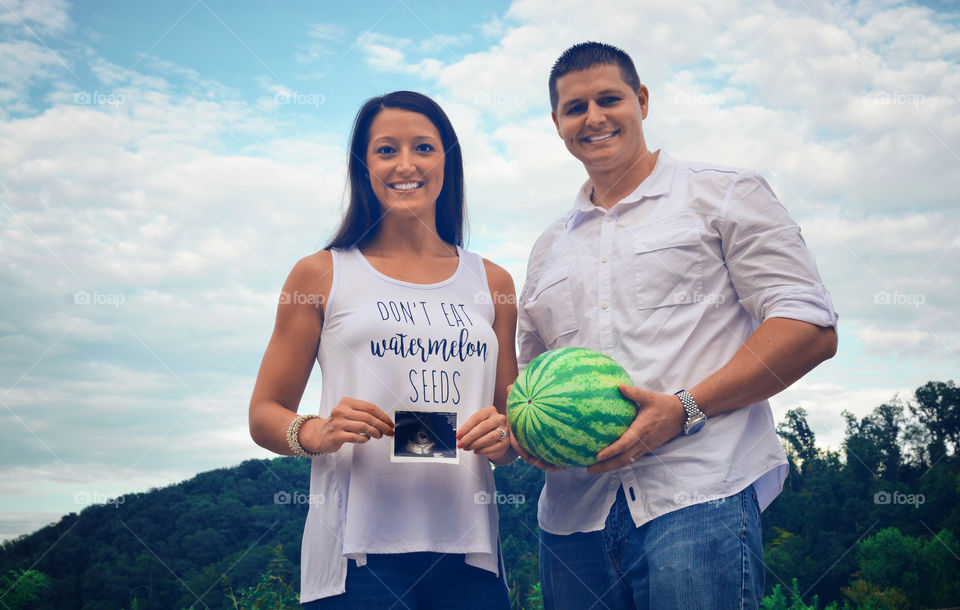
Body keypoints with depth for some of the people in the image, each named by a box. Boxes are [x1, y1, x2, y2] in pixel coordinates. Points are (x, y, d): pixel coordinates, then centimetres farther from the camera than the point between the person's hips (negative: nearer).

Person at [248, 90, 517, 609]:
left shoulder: (492, 283, 12)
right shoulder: (322, 275, 5)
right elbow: (265, 414, 6)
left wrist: (502, 437, -5)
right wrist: (317, 433, -14)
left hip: (468, 550, 3)